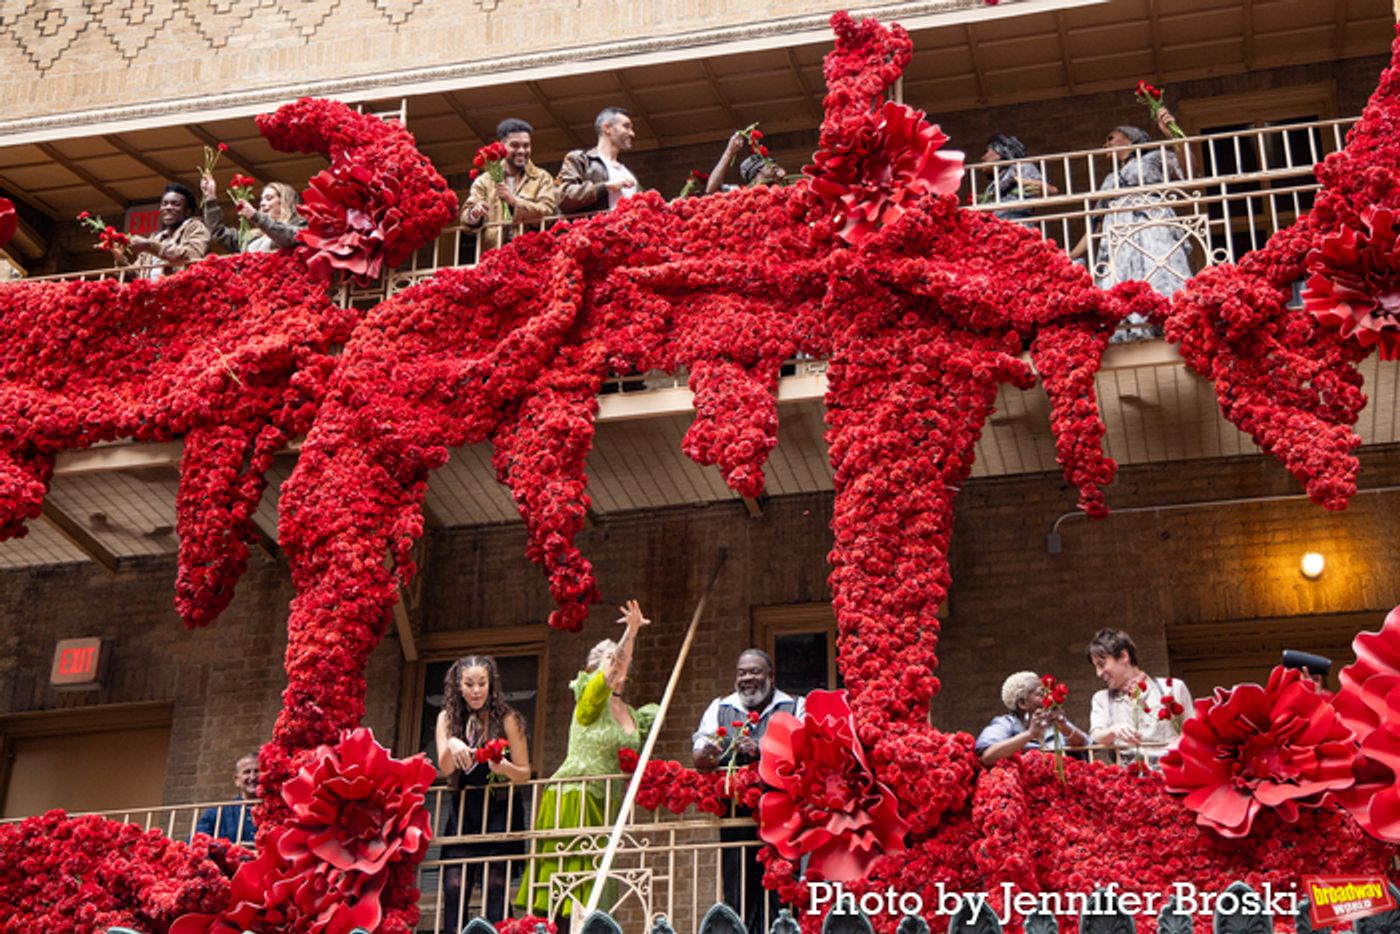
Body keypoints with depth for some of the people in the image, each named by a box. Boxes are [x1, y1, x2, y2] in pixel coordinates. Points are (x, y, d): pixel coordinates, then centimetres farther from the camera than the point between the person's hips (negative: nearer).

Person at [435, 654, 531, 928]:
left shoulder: (506, 719, -3)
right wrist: (452, 745, -26)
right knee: (453, 889, -5)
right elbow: (444, 769, -5)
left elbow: (525, 773, -2)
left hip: (499, 812, -3)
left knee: (495, 890, -10)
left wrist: (505, 768, -25)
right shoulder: (448, 718, 5)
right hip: (462, 812, 3)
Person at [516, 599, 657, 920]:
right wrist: (631, 633, -31)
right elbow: (611, 672, -20)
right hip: (572, 798, -7)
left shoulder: (631, 713, 17)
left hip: (605, 804, 7)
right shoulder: (591, 698, -3)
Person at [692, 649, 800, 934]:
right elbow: (698, 757, 6)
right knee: (737, 887, -3)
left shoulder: (793, 708, 10)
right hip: (735, 815, 2)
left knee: (777, 890, -7)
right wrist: (708, 754, -18)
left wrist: (762, 750, -21)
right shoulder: (719, 709, 17)